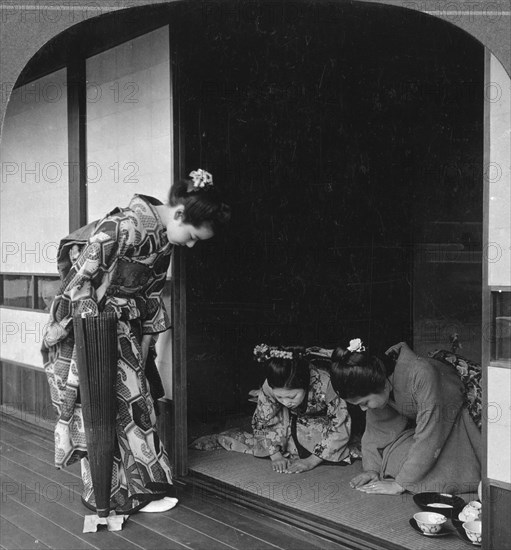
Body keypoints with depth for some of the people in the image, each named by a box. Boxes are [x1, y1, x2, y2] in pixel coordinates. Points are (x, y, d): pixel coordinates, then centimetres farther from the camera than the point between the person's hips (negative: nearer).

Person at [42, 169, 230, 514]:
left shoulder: (165, 240, 2)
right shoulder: (122, 227, -25)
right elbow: (80, 280, -23)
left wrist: (146, 344, 12)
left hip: (123, 330, 8)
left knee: (135, 402, 11)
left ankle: (140, 487, 24)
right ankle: (108, 494, 16)